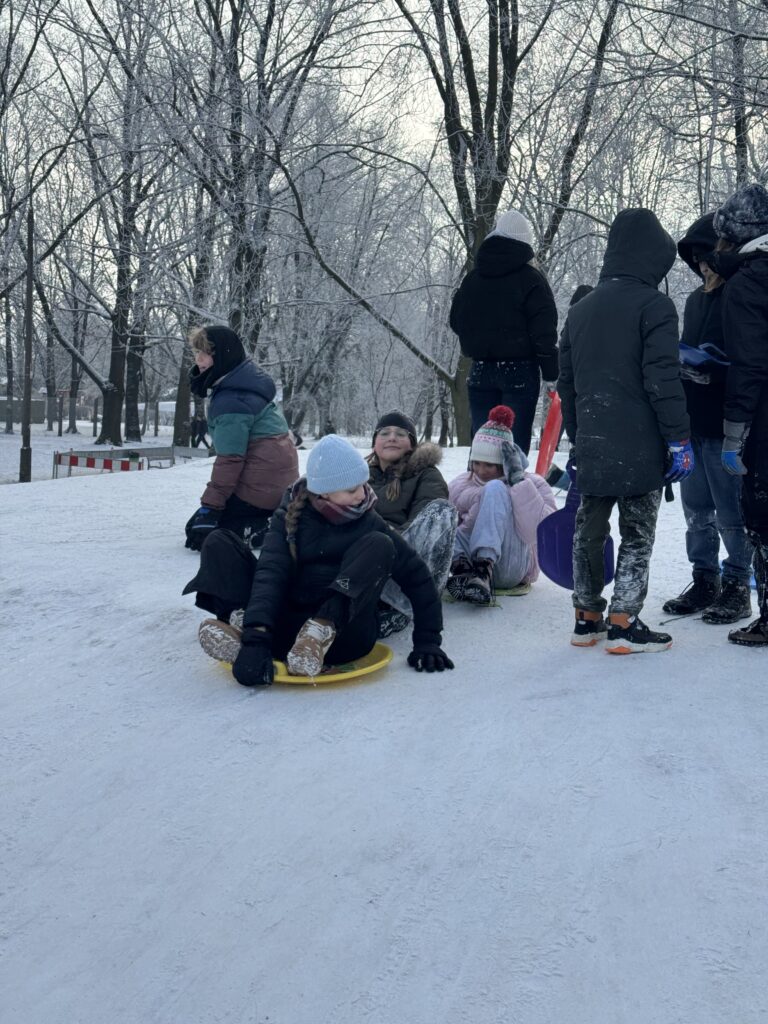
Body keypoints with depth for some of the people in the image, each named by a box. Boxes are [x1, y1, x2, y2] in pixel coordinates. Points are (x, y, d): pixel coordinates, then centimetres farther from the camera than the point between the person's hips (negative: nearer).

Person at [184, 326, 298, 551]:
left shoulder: (231, 400, -20)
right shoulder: (248, 379, 9)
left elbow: (229, 459, -22)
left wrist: (209, 507, -19)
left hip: (260, 485, -10)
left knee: (199, 532, 1)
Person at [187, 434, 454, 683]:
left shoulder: (369, 523, 4)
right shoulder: (290, 517, 3)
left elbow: (417, 576, 3)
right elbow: (270, 574, -13)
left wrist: (427, 642, -7)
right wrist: (256, 639, -29)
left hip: (344, 633, -1)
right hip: (288, 631, 1)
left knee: (378, 545, -19)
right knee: (221, 542, -6)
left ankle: (326, 628, -36)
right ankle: (230, 622, -33)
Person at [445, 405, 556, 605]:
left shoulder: (533, 485, 6)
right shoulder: (459, 485, 17)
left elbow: (542, 532, -12)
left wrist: (518, 481, -12)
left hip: (511, 565, -3)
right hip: (470, 555, 3)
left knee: (495, 488, -21)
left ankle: (484, 568, -41)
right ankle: (461, 565, -42)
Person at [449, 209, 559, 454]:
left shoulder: (472, 278, 7)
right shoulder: (530, 278, -7)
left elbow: (456, 321, 17)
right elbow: (544, 332, -9)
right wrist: (551, 374, -4)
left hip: (480, 371, 5)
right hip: (519, 371, -4)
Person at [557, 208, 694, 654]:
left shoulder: (580, 310, 14)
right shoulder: (654, 305, -8)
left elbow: (567, 382, 18)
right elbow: (663, 380, -14)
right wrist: (679, 439, -10)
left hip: (591, 446, 6)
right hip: (639, 448, -6)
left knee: (589, 530, 13)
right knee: (637, 535, 2)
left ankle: (588, 619, 20)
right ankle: (624, 624, 2)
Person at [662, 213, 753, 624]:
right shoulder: (696, 300, 15)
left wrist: (705, 361, -23)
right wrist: (681, 358, 6)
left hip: (725, 425, -7)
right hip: (692, 422, 7)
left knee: (730, 513, 1)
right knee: (697, 510, 12)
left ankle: (737, 586, 12)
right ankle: (704, 581, 23)